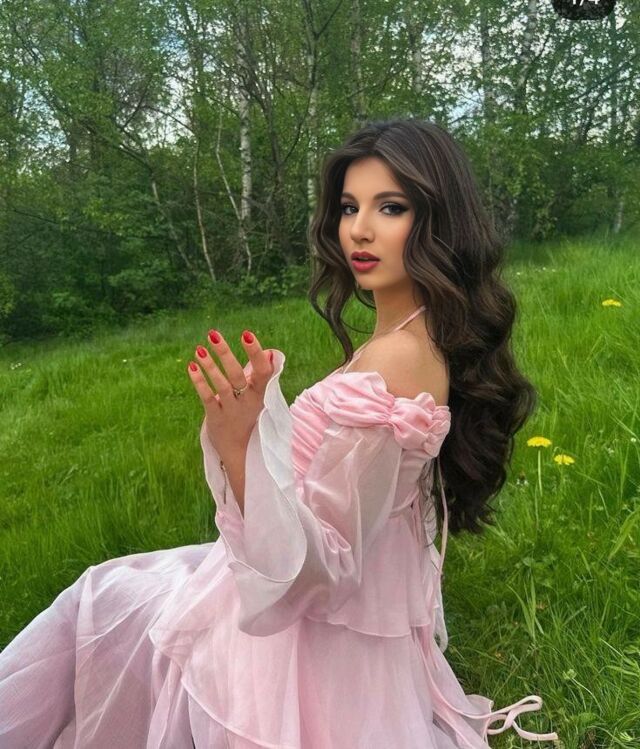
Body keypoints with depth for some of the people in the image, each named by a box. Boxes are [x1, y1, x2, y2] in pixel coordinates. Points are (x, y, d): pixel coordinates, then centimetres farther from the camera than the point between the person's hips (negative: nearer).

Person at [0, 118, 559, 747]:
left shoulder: (395, 359, -31)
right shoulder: (433, 338, -2)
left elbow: (316, 566, -29)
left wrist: (238, 444, -37)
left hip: (312, 634, -8)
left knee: (98, 603, 13)